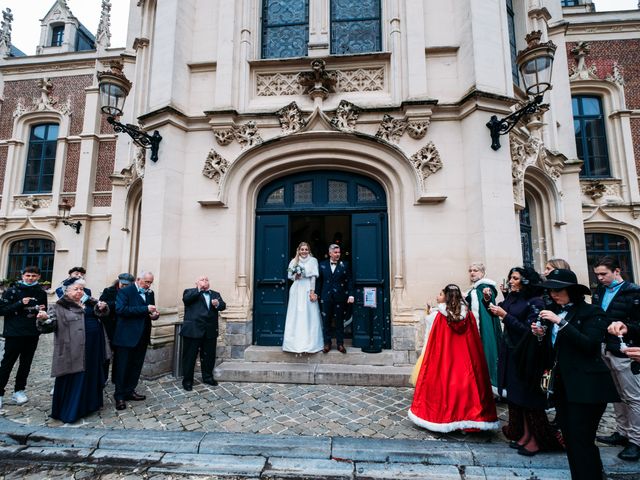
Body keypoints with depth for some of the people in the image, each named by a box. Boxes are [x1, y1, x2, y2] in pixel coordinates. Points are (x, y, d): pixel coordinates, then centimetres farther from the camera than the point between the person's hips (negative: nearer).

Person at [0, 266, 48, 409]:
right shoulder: (12, 291, -4)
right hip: (14, 334, -4)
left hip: (33, 335, 4)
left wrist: (42, 310, -3)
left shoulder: (41, 293, 7)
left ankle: (19, 390, 23)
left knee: (26, 364, 11)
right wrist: (20, 303, -20)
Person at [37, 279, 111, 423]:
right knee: (75, 379, 0)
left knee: (93, 375, 16)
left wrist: (102, 308, -7)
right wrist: (44, 318, -38)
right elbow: (51, 320, -14)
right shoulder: (60, 306, -4)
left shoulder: (89, 302, 10)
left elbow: (102, 314, 17)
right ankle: (69, 412, 14)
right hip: (75, 349, -5)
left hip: (94, 346, 6)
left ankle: (91, 404, 32)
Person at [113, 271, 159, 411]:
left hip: (142, 337, 6)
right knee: (122, 367, 6)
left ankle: (130, 391, 29)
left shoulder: (150, 294, 10)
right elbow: (120, 309, -23)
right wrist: (145, 309, -27)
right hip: (126, 336, -6)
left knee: (136, 366, 14)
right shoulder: (125, 291, -10)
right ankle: (119, 396, 18)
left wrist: (154, 314, -8)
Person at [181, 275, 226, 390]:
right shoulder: (190, 292, 6)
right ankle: (187, 381, 17)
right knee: (190, 356, 4)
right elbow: (186, 299, -15)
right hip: (193, 330, -4)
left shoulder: (215, 294, 16)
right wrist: (198, 289, -13)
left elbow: (223, 305, 4)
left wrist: (217, 304, -17)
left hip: (210, 331, 4)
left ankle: (208, 377, 29)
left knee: (209, 356, 12)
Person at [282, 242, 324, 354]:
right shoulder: (294, 261, 9)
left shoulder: (313, 260, 2)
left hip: (308, 290, -2)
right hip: (297, 290, 2)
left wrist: (312, 292, -9)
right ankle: (296, 342, 12)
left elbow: (313, 277, -3)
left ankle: (310, 343, 9)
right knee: (296, 315, 3)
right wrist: (296, 276, -10)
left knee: (309, 316, 0)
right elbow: (290, 276, 11)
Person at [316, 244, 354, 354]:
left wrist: (351, 295, -7)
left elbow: (349, 281, 0)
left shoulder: (345, 265, 3)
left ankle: (340, 344, 17)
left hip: (340, 298, -1)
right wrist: (317, 293, 3)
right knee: (326, 321, 6)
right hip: (326, 297, 1)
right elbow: (319, 280, 8)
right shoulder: (322, 264, 7)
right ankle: (327, 343, 17)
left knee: (339, 321, 7)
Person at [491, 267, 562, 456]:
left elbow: (528, 330, -17)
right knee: (515, 397, 12)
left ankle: (536, 440, 18)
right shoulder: (511, 298, 8)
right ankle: (524, 435, 25)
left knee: (528, 397, 3)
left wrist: (505, 315, -18)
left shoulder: (535, 302, -12)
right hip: (510, 353, 7)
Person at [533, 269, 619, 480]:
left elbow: (589, 344, -21)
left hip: (586, 386, -7)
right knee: (570, 438, 13)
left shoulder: (592, 312, -7)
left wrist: (560, 322, -24)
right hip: (561, 383, 7)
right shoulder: (556, 311, 11)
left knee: (581, 440, -4)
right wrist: (542, 334, -2)